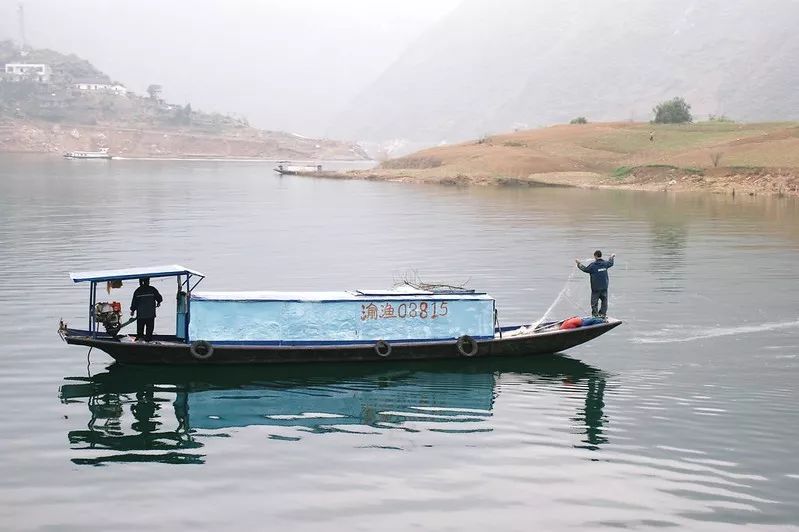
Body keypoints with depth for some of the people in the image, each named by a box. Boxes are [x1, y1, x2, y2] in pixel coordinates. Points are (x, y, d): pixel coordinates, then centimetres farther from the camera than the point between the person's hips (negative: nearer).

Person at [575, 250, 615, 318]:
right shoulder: (605, 263, 0)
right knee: (604, 300, 13)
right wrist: (611, 258, 45)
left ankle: (595, 314, 5)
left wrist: (579, 263, 14)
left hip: (595, 287, -4)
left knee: (594, 301, 4)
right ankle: (603, 313, 13)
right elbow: (611, 263, 23)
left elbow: (585, 269, -1)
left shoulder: (593, 265, -14)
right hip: (604, 287, 4)